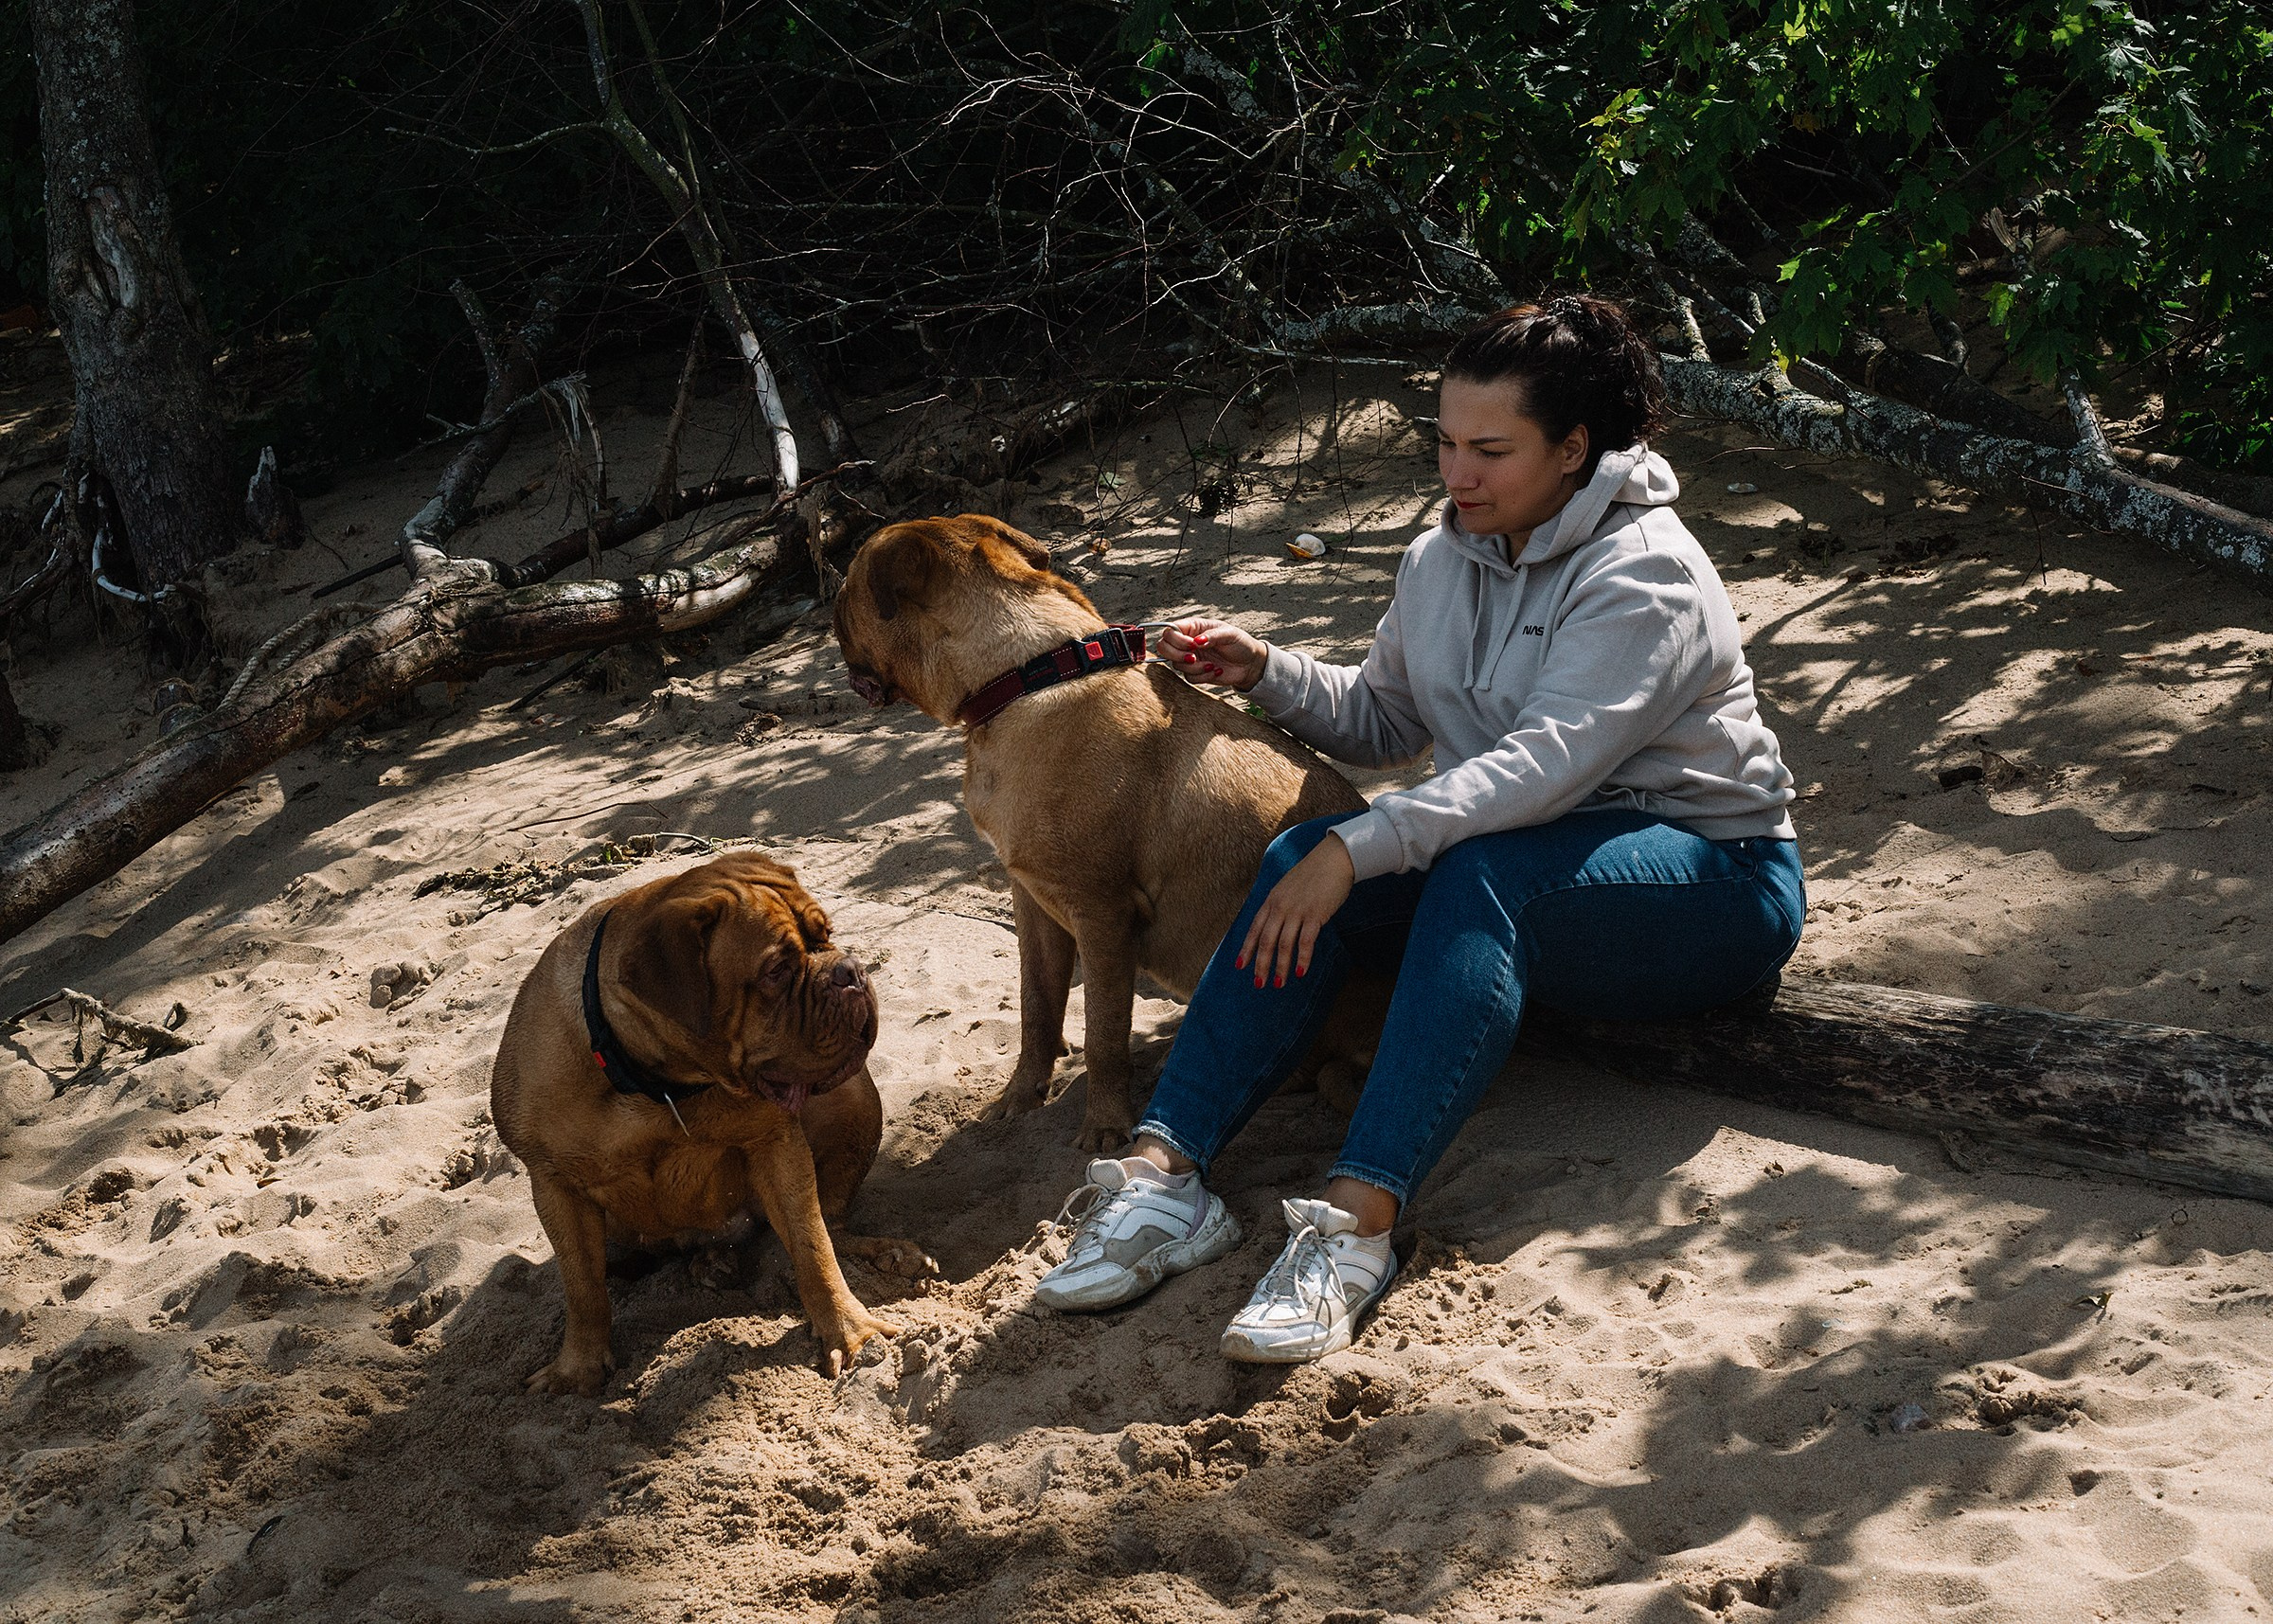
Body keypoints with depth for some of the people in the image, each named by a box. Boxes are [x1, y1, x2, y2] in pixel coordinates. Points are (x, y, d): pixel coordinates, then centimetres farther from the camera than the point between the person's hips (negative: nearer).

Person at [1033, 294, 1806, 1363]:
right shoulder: (1446, 556, 7)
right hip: (1518, 853, 7)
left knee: (1480, 878, -38)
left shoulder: (1644, 573, -18)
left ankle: (1356, 1223, -48)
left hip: (1711, 877, -7)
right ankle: (1167, 1172, -31)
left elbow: (1545, 763, -30)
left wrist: (1359, 848, -36)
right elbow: (1385, 722, 18)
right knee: (1304, 855, -19)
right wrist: (1266, 673, 0)